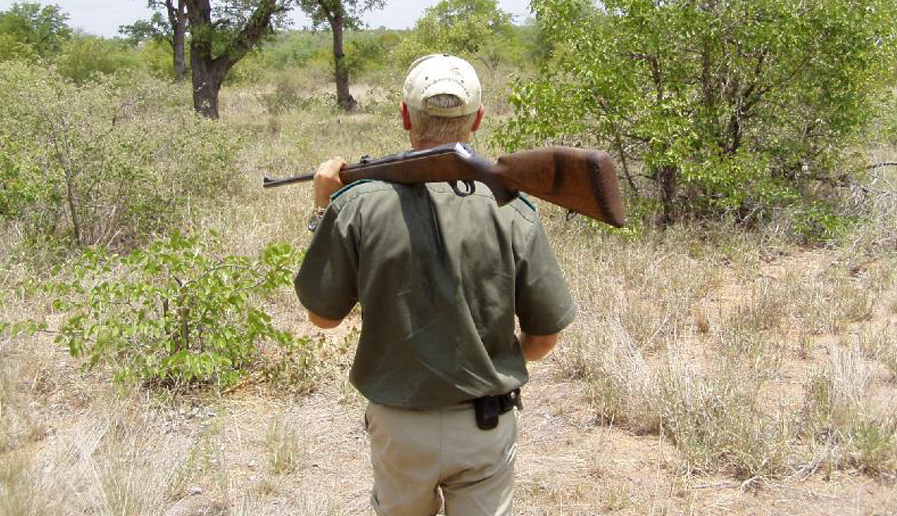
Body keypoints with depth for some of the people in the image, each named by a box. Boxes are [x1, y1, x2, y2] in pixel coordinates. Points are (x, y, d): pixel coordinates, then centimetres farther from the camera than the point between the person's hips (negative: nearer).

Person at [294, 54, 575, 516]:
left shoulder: (357, 205, -15)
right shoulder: (511, 210, -13)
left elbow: (323, 316, -1)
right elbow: (544, 337, -5)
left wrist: (322, 209, 6)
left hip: (399, 426, 1)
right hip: (487, 426, -1)